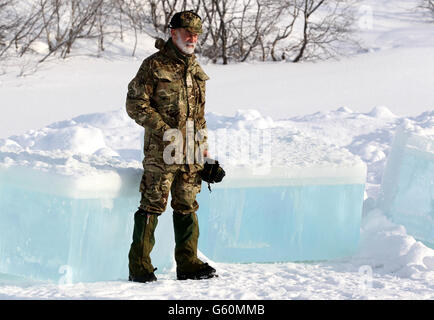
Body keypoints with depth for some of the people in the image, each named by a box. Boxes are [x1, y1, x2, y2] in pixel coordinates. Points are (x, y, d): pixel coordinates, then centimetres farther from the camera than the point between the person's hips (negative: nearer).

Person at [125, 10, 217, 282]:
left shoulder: (196, 69, 15)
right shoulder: (154, 65, -7)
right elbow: (135, 104, -9)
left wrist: (203, 142, 21)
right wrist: (164, 130, -15)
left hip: (191, 151, 7)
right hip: (161, 150, -7)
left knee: (187, 207, 11)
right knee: (153, 204, -5)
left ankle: (188, 264, 18)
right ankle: (139, 266, 1)